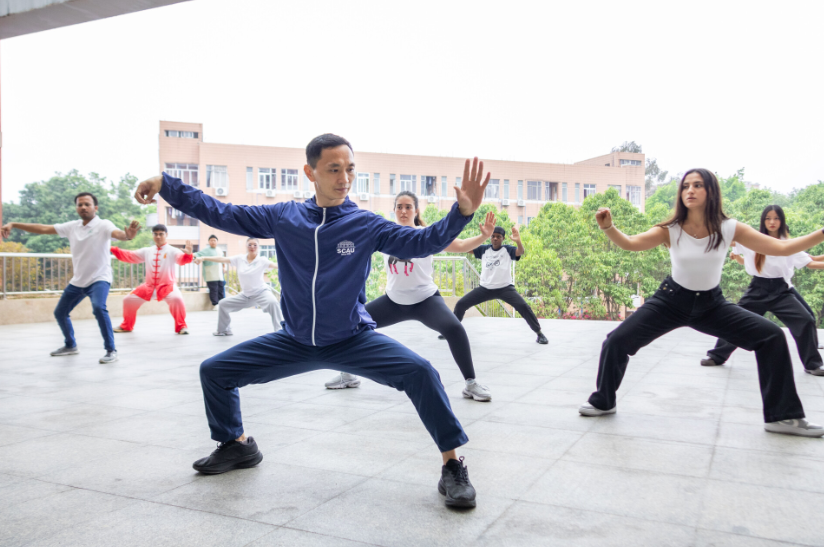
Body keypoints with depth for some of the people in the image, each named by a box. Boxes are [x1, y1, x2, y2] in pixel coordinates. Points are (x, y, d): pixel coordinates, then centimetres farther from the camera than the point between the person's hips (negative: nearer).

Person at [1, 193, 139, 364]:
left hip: (99, 278, -7)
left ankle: (111, 351, -22)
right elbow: (43, 229, 4)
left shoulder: (103, 225, -17)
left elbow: (117, 233, -38)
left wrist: (127, 235, -62)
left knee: (99, 308, -32)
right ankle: (70, 346, 39)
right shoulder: (72, 226, 1)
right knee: (60, 312, 16)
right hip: (77, 281, 7)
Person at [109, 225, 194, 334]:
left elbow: (182, 259, -25)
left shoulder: (172, 251, -6)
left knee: (176, 299, -34)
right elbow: (129, 256, 15)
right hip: (149, 285, 6)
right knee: (129, 300, 7)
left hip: (167, 285, -5)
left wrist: (188, 254, -49)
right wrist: (113, 249, 6)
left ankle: (181, 327, -17)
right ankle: (126, 326, 31)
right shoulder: (147, 251, 10)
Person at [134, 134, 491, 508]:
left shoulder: (365, 224, -11)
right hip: (294, 342, 3)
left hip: (353, 340, -3)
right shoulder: (283, 217, -5)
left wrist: (461, 212, -31)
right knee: (213, 371, 4)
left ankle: (452, 464, -8)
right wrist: (166, 185, -6)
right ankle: (237, 446, 30)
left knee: (420, 372, -26)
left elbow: (421, 242, -16)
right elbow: (222, 214, 0)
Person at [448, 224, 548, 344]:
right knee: (460, 304, 0)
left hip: (505, 288, -3)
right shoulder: (484, 249, 3)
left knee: (523, 306, -22)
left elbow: (520, 252, -26)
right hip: (485, 288, 4)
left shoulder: (508, 249, -6)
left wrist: (518, 241, -49)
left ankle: (539, 333, -7)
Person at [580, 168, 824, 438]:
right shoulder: (670, 230, -16)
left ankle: (783, 416, 3)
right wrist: (608, 227, -50)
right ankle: (603, 402, 11)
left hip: (711, 304, 2)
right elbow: (630, 243, -30)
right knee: (617, 342, -14)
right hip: (671, 300, -1)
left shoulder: (729, 229, -13)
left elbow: (782, 248, -11)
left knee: (772, 336, -12)